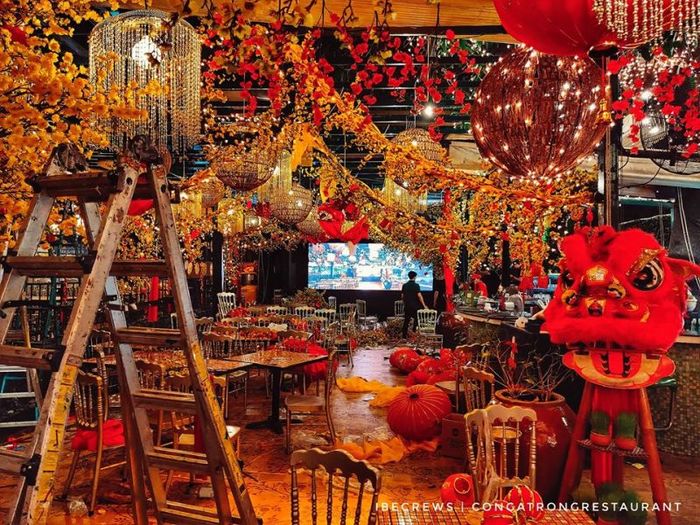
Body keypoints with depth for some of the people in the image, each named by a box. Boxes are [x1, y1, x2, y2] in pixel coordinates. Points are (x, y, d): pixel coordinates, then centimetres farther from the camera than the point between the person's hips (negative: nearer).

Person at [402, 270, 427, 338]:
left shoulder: (404, 285, 5)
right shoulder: (416, 285, -11)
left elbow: (402, 296, 10)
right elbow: (419, 296, -16)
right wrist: (424, 305, -13)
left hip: (407, 306, 4)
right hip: (415, 306, -4)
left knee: (406, 320, 9)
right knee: (416, 320, 13)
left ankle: (404, 335, 9)